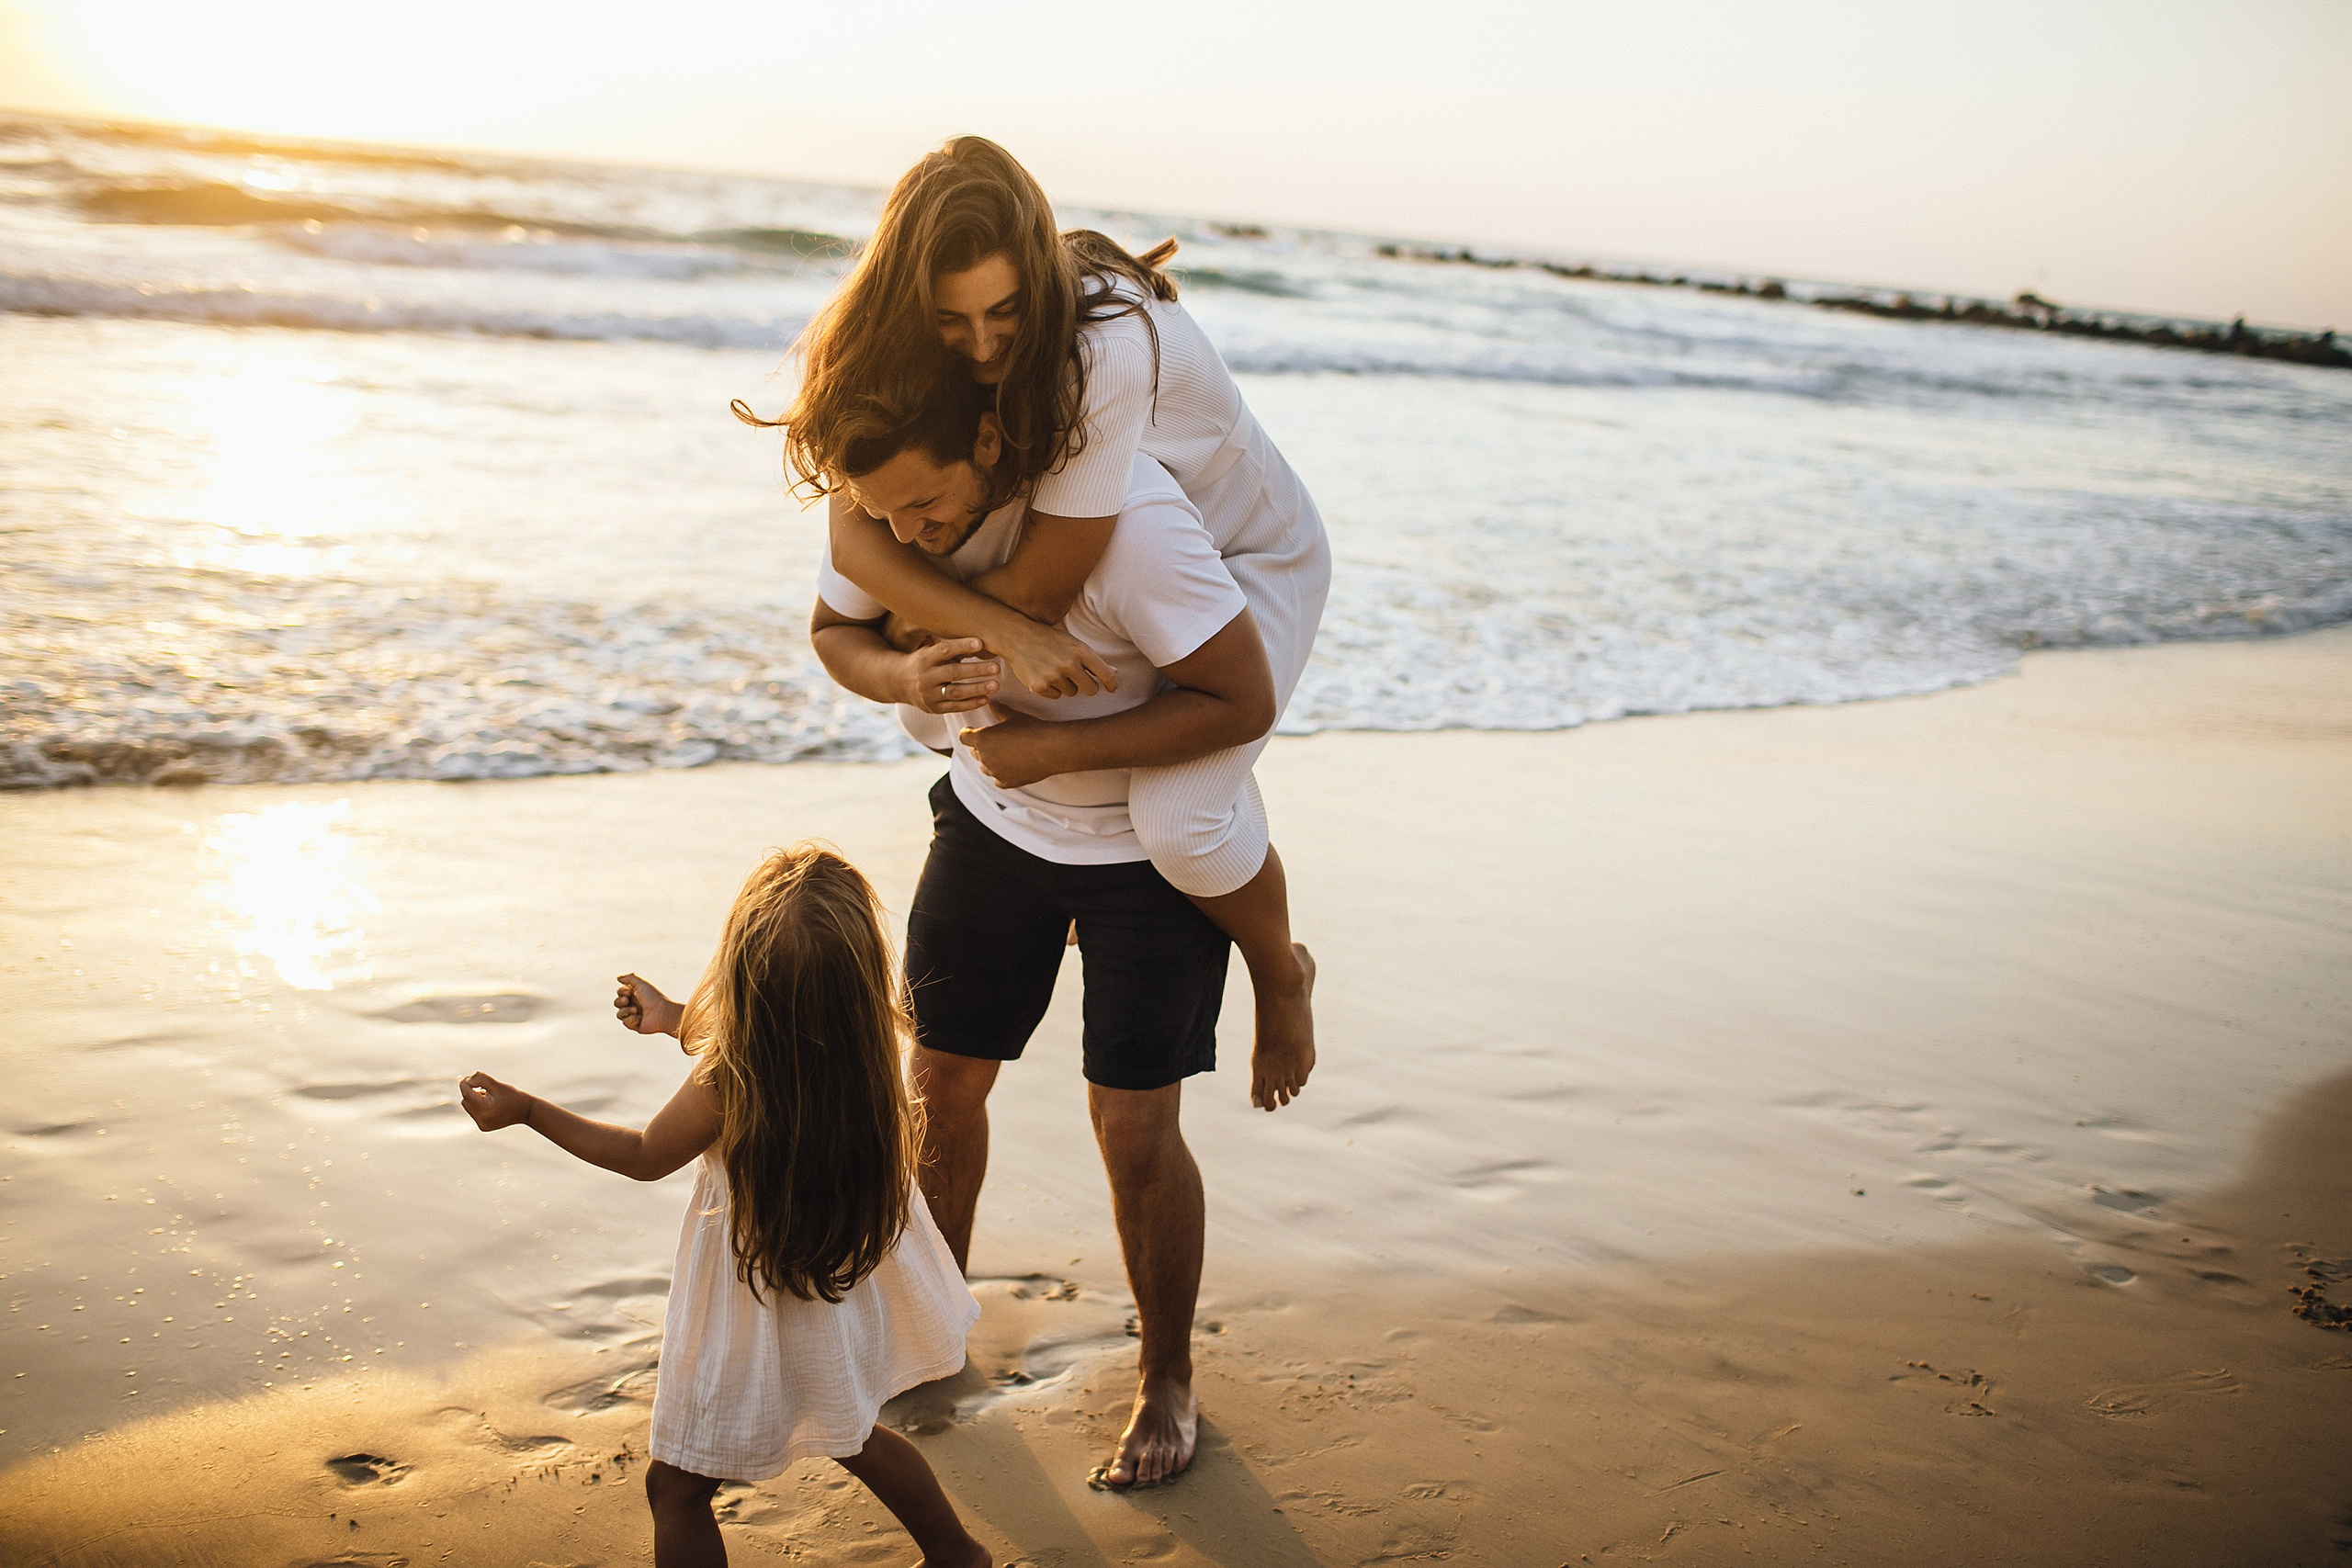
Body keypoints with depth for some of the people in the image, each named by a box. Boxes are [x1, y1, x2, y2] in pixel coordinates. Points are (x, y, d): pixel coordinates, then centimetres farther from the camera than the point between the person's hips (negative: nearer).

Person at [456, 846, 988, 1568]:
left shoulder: (723, 1085, -34)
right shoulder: (869, 1041, -18)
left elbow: (643, 1156, -12)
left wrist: (524, 1110, -2)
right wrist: (677, 1019, 17)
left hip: (762, 1312, -7)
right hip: (849, 1283, 7)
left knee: (676, 1486, 13)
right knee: (851, 1435, 33)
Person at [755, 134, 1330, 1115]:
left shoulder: (1107, 349, -38)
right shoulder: (914, 346, -19)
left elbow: (1042, 585, -31)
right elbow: (854, 534, -24)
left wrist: (930, 626, -15)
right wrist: (1004, 633, -37)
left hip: (1250, 557, -7)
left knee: (1176, 815, -26)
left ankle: (1280, 973, 8)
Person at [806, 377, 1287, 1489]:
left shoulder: (1125, 513, -35)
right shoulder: (888, 498, -16)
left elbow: (1245, 700, -29)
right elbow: (836, 630, 1)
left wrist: (1052, 747, -29)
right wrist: (908, 676, -23)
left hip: (1156, 837, -5)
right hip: (996, 815, 5)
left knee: (1133, 1127, -3)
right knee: (942, 1083, 10)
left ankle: (1167, 1379, 22)